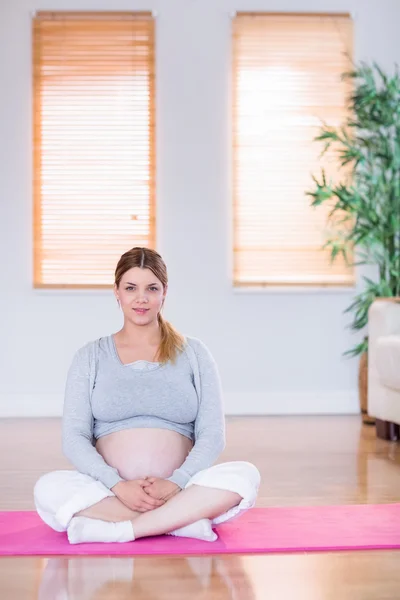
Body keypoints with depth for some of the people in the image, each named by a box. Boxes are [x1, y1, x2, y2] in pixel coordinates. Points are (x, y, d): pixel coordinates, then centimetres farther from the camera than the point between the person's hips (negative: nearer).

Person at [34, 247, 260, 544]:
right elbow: (74, 437, 1)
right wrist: (118, 486, -16)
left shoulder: (194, 353, 10)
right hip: (110, 492, 0)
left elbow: (212, 435, 3)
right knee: (49, 489, -30)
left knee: (245, 475, -28)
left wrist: (176, 483, -16)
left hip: (180, 489, 0)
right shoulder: (91, 356, 10)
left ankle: (118, 529, -25)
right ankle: (189, 521, -23)